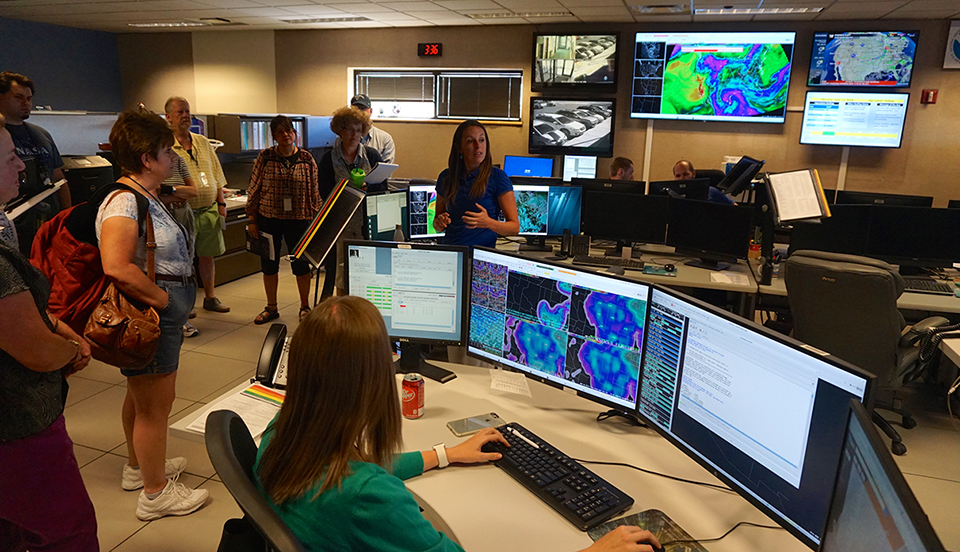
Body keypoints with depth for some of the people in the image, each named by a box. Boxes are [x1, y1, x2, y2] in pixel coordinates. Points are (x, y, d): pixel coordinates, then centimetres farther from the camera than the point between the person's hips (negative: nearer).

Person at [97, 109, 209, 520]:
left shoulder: (148, 197, 12)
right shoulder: (123, 202, -21)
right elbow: (116, 268, -32)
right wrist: (160, 298, -23)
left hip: (160, 314, 11)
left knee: (141, 395, 24)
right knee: (155, 402, 1)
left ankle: (139, 467, 43)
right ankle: (156, 493, 17)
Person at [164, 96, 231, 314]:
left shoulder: (203, 142, 12)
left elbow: (216, 176, 16)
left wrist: (221, 204, 11)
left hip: (208, 211, 5)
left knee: (207, 255, 15)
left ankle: (210, 297, 29)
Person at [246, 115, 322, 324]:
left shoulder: (307, 159, 1)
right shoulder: (265, 157, 0)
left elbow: (314, 192, 5)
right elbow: (254, 189, 3)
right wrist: (252, 220, 0)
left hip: (298, 219, -1)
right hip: (268, 218, 1)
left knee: (301, 264, 5)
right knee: (269, 264, 10)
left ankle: (305, 307, 22)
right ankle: (271, 308, 25)